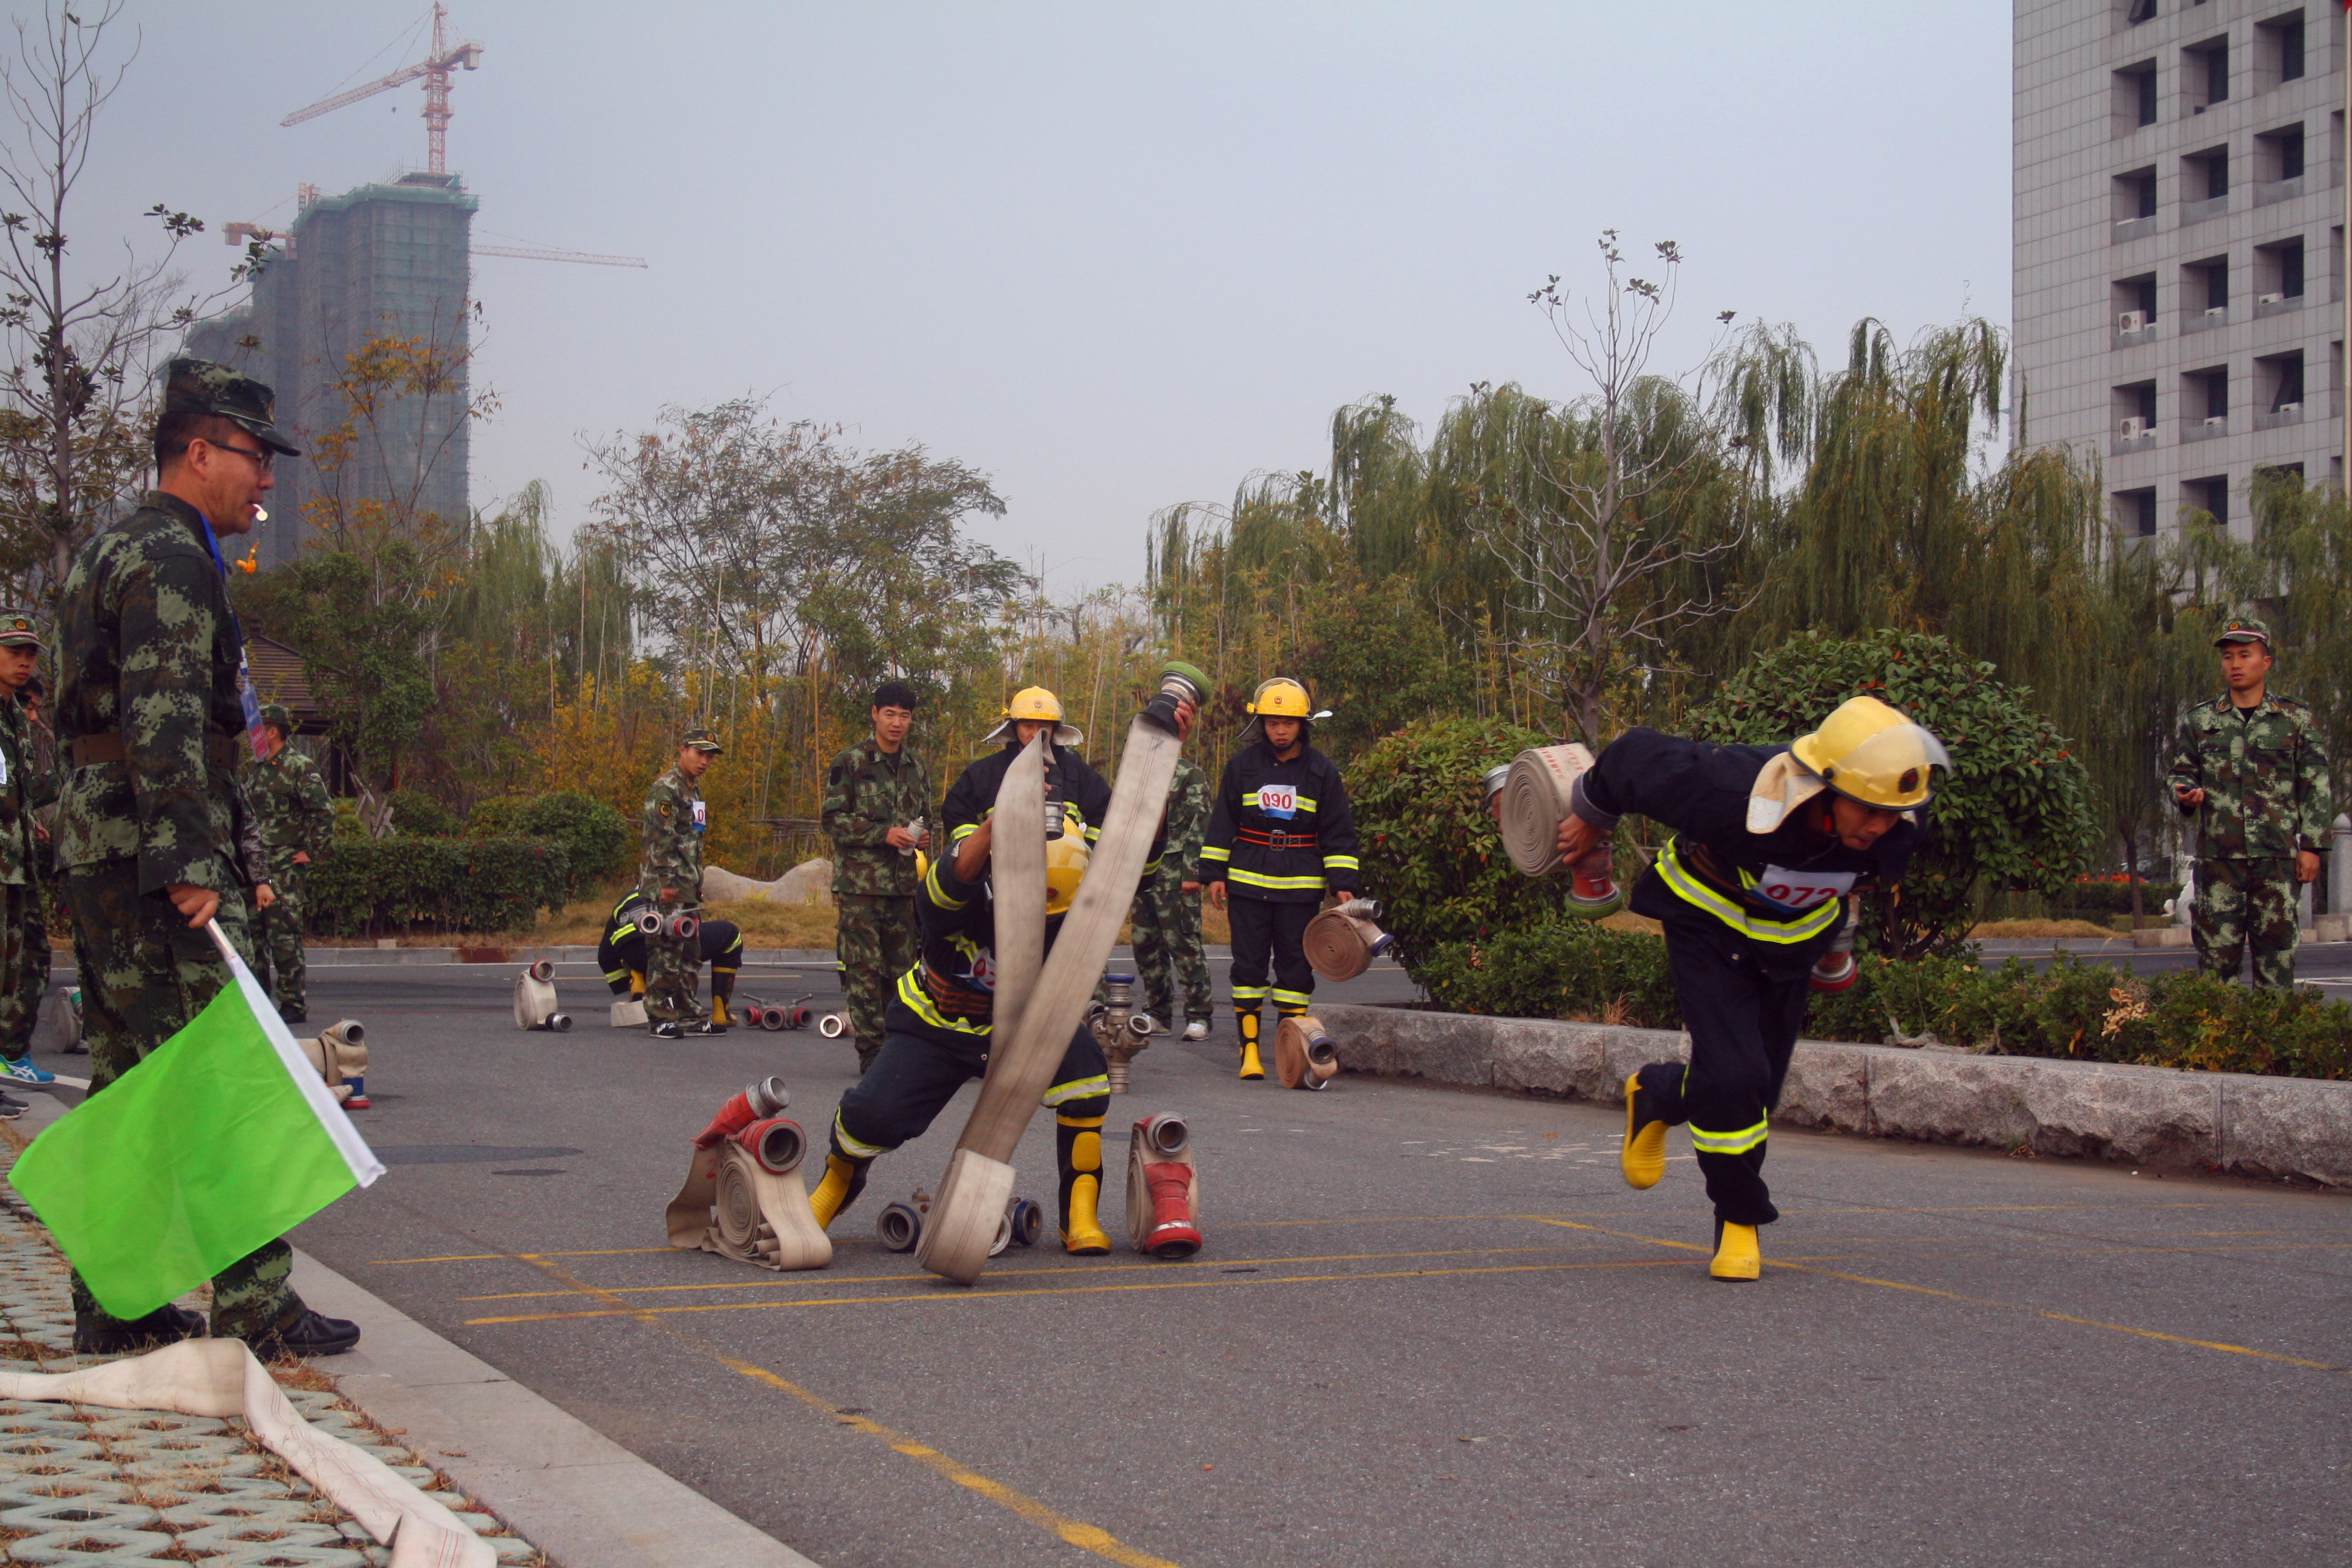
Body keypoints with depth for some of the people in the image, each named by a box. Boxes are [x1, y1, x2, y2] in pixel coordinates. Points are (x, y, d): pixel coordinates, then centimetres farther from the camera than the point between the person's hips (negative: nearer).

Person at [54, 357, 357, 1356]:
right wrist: (187, 860, -25)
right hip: (148, 854, -10)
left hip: (95, 850, 10)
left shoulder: (110, 553, 22)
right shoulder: (171, 558, -11)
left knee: (127, 1079, 13)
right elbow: (164, 721, -21)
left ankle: (112, 1303, 17)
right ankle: (255, 1307, -6)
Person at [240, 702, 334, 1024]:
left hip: (284, 868, -7)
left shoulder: (299, 768, -7)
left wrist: (312, 852, -10)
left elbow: (324, 813, -10)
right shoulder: (249, 769, 15)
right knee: (252, 934, 9)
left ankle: (294, 1003, -4)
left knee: (284, 935, -8)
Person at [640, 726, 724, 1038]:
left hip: (689, 887, 10)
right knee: (666, 951, -8)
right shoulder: (665, 788, -11)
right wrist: (667, 882, -21)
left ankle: (687, 1014, 16)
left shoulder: (695, 789, 19)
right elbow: (660, 839, -18)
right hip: (667, 885, -10)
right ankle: (660, 1017, -6)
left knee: (689, 953, 11)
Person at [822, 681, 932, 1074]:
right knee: (864, 968, -7)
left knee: (902, 966, 7)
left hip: (904, 881, 5)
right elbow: (834, 819, -6)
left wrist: (922, 834, 6)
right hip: (860, 881, -5)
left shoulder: (915, 765, 16)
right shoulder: (850, 763, -1)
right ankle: (871, 1050, -5)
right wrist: (884, 834, -15)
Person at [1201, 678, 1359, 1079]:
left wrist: (1342, 884, -1)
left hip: (1301, 885, 0)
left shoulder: (1321, 771, 4)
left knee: (1296, 965, 1)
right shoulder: (1243, 765, 5)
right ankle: (1249, 1047, 6)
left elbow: (1339, 831, 6)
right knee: (1249, 963, 0)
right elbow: (1222, 821, 10)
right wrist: (1215, 873, 5)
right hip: (1248, 881, 0)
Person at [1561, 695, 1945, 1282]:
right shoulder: (1735, 793, -41)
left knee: (1760, 1085, 8)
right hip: (1709, 925, -5)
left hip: (1792, 941, 5)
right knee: (1734, 1076, -17)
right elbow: (1640, 755, -24)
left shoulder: (1893, 836, -25)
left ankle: (1657, 1096, 39)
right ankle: (1741, 1219, 3)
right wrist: (1592, 815, -4)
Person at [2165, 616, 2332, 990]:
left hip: (2277, 856, -1)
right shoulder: (2199, 720, 10)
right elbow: (2180, 772, 17)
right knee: (2217, 948, -1)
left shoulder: (2295, 718, 8)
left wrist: (2311, 846, 0)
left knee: (2276, 945, 1)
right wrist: (2185, 792, -7)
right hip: (2218, 856, 1)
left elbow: (2315, 787, 7)